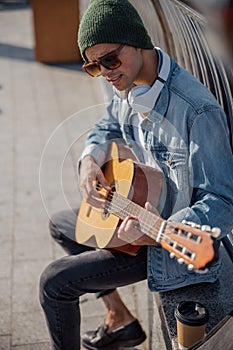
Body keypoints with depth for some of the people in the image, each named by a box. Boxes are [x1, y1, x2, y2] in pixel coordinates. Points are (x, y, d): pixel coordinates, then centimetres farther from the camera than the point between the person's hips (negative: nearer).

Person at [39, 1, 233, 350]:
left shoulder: (198, 112, -33)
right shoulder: (128, 85, -5)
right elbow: (106, 128, 16)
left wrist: (152, 234, -42)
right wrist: (89, 160, -6)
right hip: (134, 210, 9)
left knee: (54, 282, -11)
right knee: (59, 224, 26)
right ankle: (120, 320, 27)